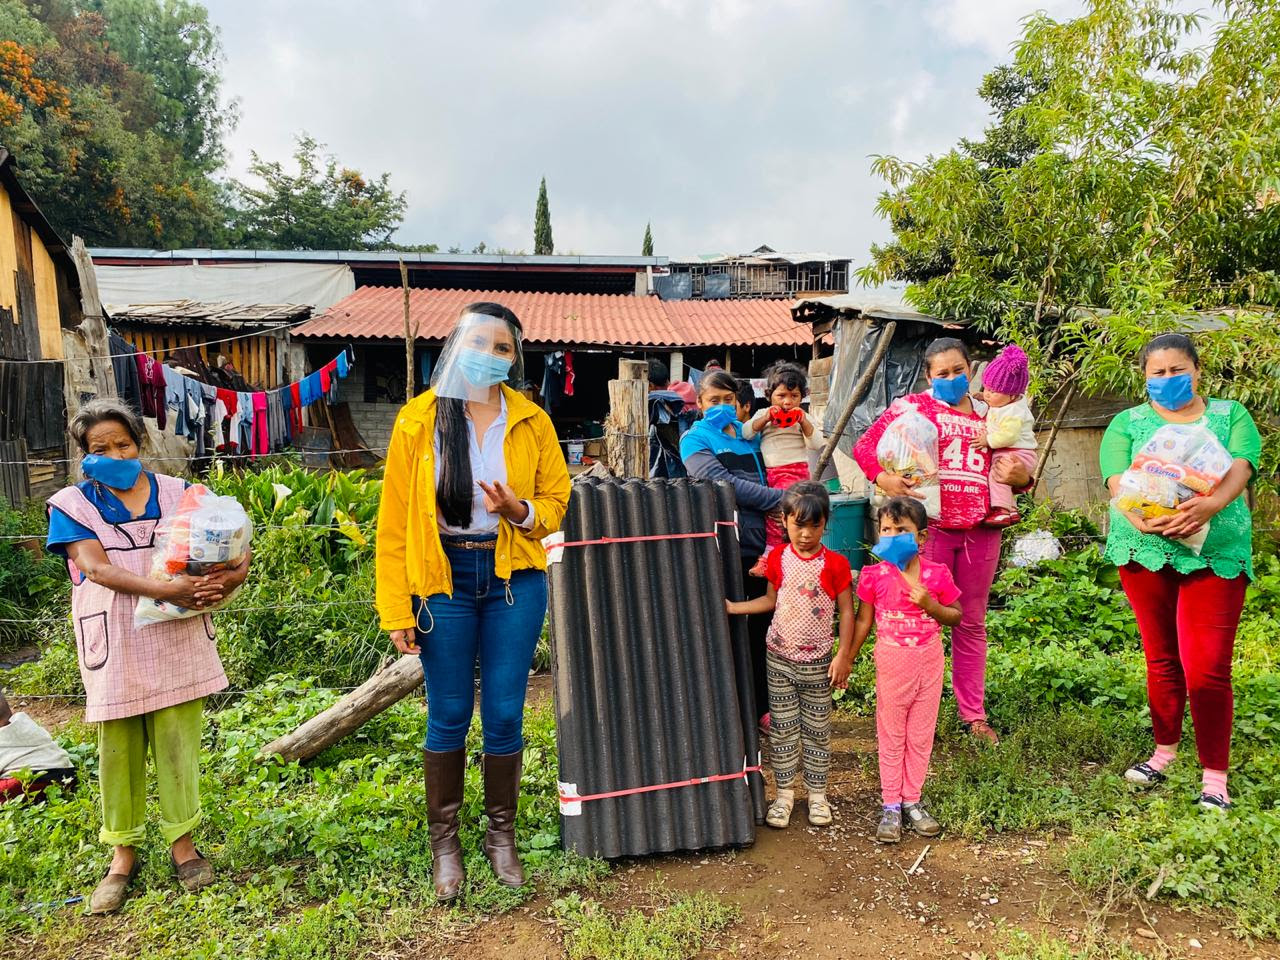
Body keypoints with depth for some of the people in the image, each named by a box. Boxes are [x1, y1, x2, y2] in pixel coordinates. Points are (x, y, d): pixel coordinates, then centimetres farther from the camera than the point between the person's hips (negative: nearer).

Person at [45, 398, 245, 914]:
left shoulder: (177, 493, 7)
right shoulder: (71, 505, 2)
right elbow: (96, 567, -13)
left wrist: (235, 572, -20)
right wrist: (168, 590, -25)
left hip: (176, 639, 1)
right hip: (116, 646, -1)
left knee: (178, 740, 5)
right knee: (118, 748, 7)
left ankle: (182, 840, 21)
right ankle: (123, 853, 23)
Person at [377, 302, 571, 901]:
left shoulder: (532, 421, 3)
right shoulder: (417, 420, -2)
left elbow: (556, 502, 8)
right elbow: (394, 520, -3)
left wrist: (520, 509, -15)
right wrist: (396, 609, -6)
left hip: (514, 581, 1)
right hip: (443, 581, -1)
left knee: (505, 715, 8)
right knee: (448, 717, 8)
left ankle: (501, 836, 28)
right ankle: (444, 841, 27)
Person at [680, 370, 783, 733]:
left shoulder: (750, 435, 16)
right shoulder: (695, 439, 0)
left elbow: (764, 480, 19)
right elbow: (724, 484, -14)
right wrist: (781, 498, -15)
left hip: (758, 545, 5)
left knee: (760, 627, 11)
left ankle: (761, 709, 26)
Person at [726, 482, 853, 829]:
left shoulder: (835, 564, -11)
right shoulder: (778, 558, -2)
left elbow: (846, 612, -6)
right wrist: (733, 607, 0)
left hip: (816, 661, -2)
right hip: (779, 657, 2)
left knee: (817, 729, 10)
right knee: (782, 728, 9)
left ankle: (817, 794, 25)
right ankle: (784, 793, 22)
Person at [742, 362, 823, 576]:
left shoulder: (802, 418, 9)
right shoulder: (763, 414, 13)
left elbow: (816, 444, -3)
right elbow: (746, 433, -2)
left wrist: (804, 422, -13)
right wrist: (766, 418, -12)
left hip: (795, 470, -4)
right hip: (769, 472, 4)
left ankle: (770, 553, -24)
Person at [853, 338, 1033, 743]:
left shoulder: (989, 414, 15)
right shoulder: (914, 406, 3)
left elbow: (1017, 470, 20)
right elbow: (864, 445, -3)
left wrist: (1021, 477, -4)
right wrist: (883, 478, -21)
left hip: (980, 530, 4)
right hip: (930, 526, -4)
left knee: (972, 623, 12)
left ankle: (973, 714, 24)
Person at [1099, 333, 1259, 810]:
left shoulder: (1230, 415, 10)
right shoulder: (1127, 423, 10)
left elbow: (1240, 467, -8)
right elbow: (1117, 479, -4)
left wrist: (1213, 503, -29)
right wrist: (1137, 515, -25)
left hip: (1215, 553, -1)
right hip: (1145, 550, 2)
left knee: (1207, 669, -7)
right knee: (1161, 659, 11)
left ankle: (1215, 778, 6)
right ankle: (1165, 750, 30)